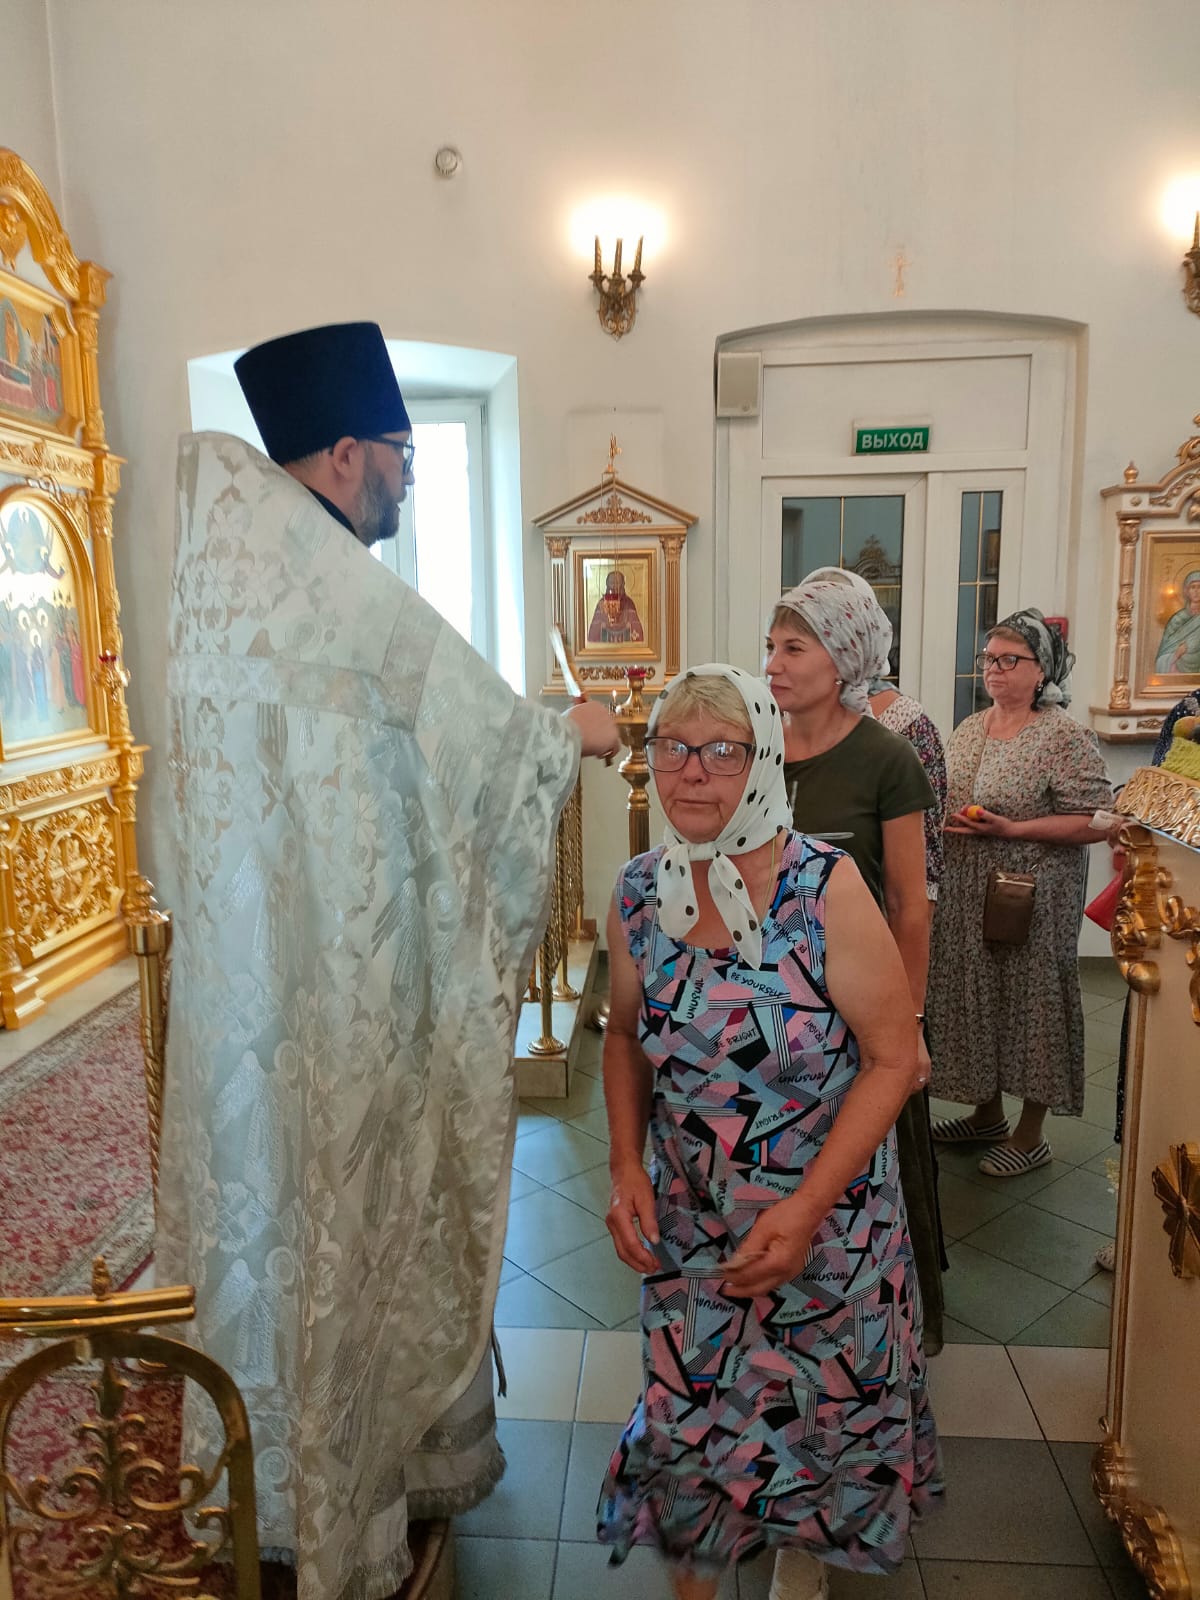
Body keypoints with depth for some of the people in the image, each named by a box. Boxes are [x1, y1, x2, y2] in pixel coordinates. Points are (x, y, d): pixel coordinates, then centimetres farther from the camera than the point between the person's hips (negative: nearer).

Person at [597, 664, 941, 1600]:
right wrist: (626, 1165, -5)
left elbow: (893, 1057, -15)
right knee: (687, 1409, 14)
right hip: (688, 1223, 3)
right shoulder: (641, 894, -7)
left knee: (821, 1411, 17)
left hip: (828, 1218, -2)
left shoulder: (825, 888, -20)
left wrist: (806, 1207, -20)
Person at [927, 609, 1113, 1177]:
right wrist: (943, 817, -4)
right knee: (974, 996, 14)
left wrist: (1011, 829, -21)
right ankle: (987, 1114, 34)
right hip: (967, 897, 7)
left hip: (1032, 902, -6)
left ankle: (1030, 1135, 22)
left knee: (1031, 1001, 5)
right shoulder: (968, 730, 10)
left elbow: (1096, 822, -16)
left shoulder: (1066, 736, -12)